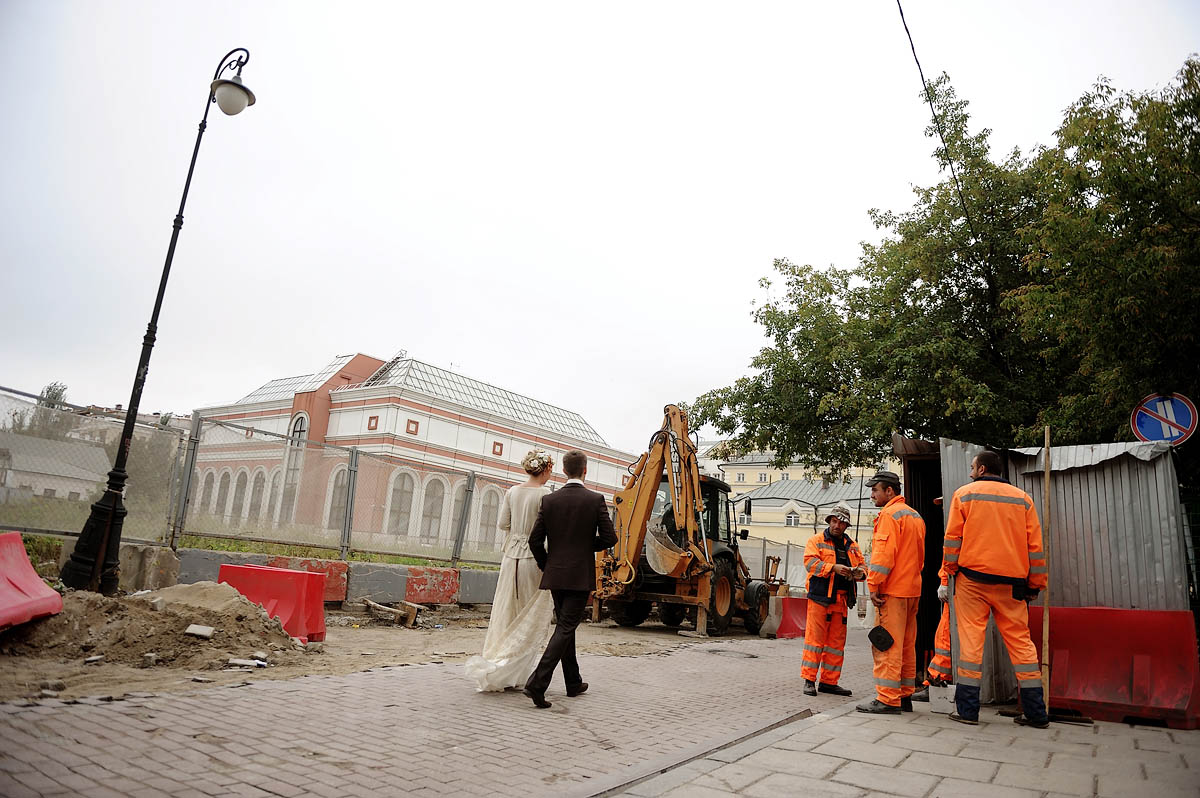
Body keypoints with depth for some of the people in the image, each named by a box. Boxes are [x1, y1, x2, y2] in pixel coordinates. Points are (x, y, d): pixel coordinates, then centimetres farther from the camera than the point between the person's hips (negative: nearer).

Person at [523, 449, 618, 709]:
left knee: (565, 626, 18)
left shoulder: (549, 500, -1)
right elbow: (609, 538, -8)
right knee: (565, 628, -1)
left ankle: (574, 683, 28)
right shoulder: (596, 500, -8)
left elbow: (535, 539, -1)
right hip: (580, 576, -4)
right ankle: (538, 682, -13)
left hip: (555, 575, 4)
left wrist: (545, 566, 14)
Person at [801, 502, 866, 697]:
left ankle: (829, 681, 19)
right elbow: (810, 562, -11)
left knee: (837, 642, 9)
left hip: (841, 600, 6)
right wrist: (833, 568, -24)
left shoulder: (852, 546, 19)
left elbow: (862, 567, 16)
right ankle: (809, 680, 3)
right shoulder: (816, 540, 2)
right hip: (820, 597, -5)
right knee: (815, 638, -5)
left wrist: (859, 572, -8)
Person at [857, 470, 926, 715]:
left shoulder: (889, 515, -12)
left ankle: (888, 699, -6)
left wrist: (874, 586, -16)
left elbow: (884, 553, -19)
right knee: (907, 645, 14)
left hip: (892, 589, -10)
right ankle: (905, 696, 20)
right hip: (913, 589, 10)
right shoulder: (915, 516, 18)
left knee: (886, 645, -7)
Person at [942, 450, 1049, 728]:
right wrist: (1036, 584, 13)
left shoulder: (964, 493, 3)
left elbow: (952, 537, -1)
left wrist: (950, 568, 8)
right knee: (1020, 640, 9)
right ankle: (1036, 712, 13)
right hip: (1011, 581, 3)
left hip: (972, 577, -3)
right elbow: (1035, 544, 8)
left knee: (971, 639, 0)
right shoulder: (1022, 497, 10)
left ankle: (967, 708, 2)